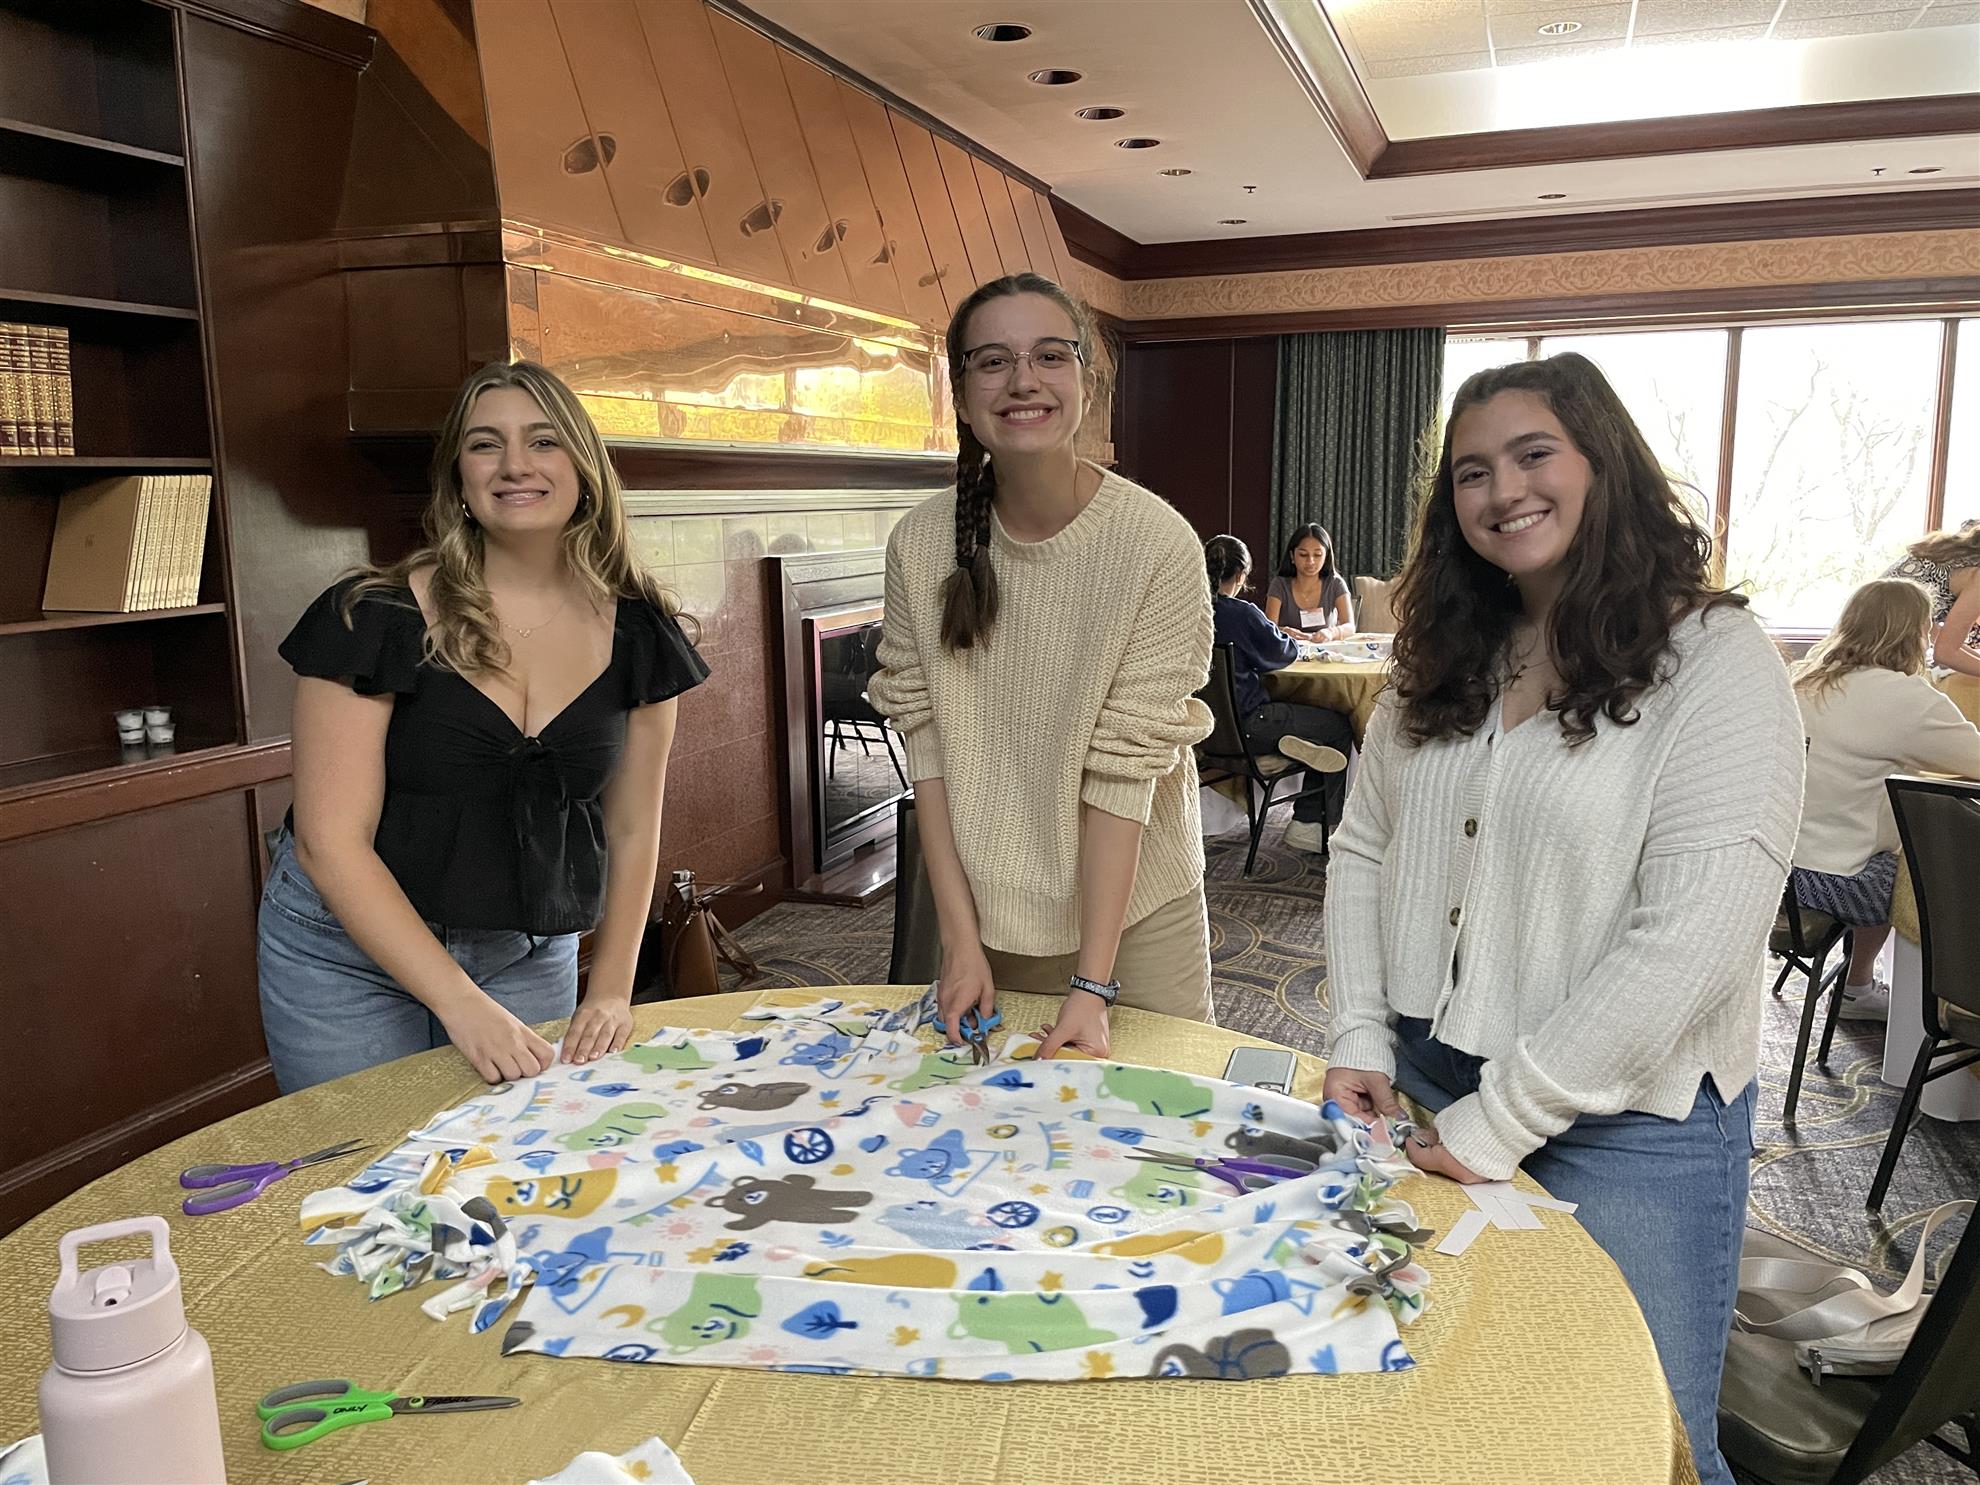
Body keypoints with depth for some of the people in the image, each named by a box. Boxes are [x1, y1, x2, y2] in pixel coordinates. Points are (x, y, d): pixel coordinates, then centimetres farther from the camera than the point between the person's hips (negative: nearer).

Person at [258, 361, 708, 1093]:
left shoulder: (635, 633, -5)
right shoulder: (376, 619, -14)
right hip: (351, 955, -2)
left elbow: (633, 831, 2)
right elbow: (330, 839, -16)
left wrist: (610, 992, -4)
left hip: (531, 953, 3)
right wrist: (462, 1004, -21)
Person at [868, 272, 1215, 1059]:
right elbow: (929, 748, -7)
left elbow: (1124, 771, -20)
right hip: (986, 911, 3)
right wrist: (960, 937, -11)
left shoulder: (1159, 543, -19)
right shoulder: (921, 544, -9)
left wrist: (1094, 984, -21)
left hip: (1131, 909, -2)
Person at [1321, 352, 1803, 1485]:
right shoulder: (1447, 659, 6)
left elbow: (1693, 938, -21)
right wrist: (1362, 1039, -2)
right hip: (1427, 1087, 6)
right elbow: (1364, 851, 8)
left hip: (1628, 1124, -5)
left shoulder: (1717, 662, -14)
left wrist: (1507, 1117, -19)